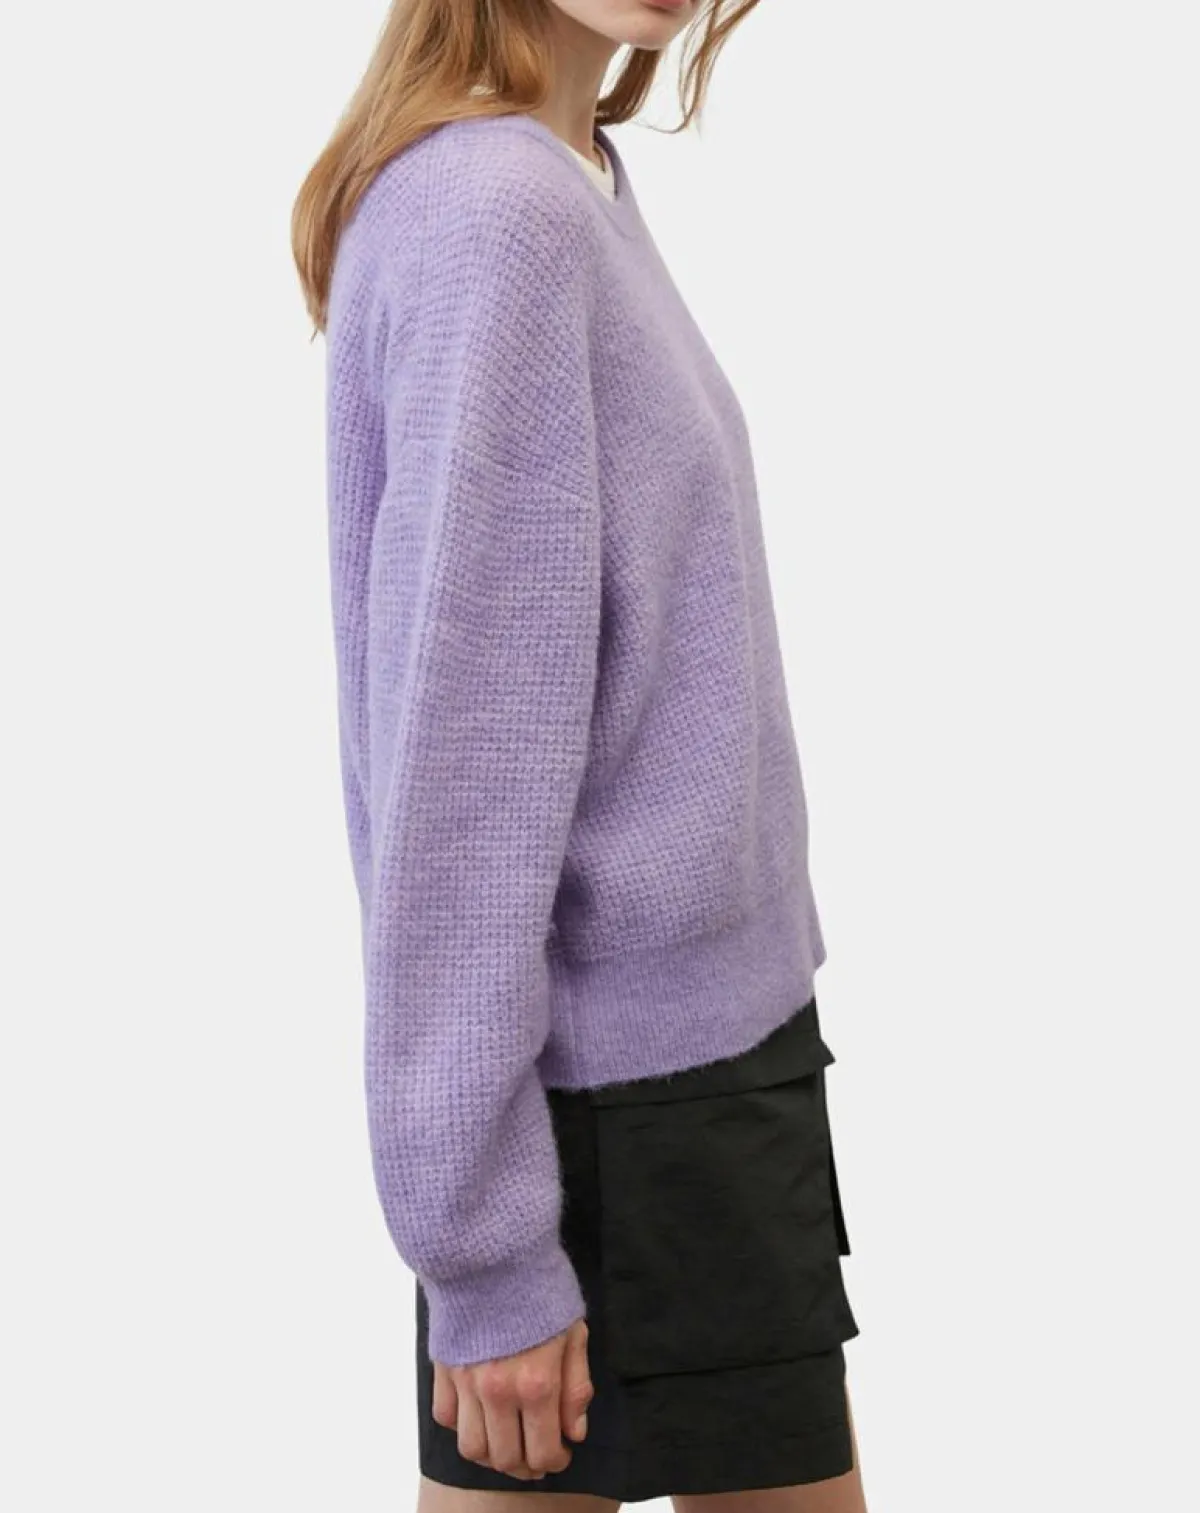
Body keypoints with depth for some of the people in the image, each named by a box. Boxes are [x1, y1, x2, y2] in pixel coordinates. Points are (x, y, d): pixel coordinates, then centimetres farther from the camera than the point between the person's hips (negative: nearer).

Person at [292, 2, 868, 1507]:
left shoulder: (573, 190, 10)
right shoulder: (499, 217, -18)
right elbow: (460, 761, -20)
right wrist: (485, 1246, -18)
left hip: (686, 1031, 9)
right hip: (623, 1084, -9)